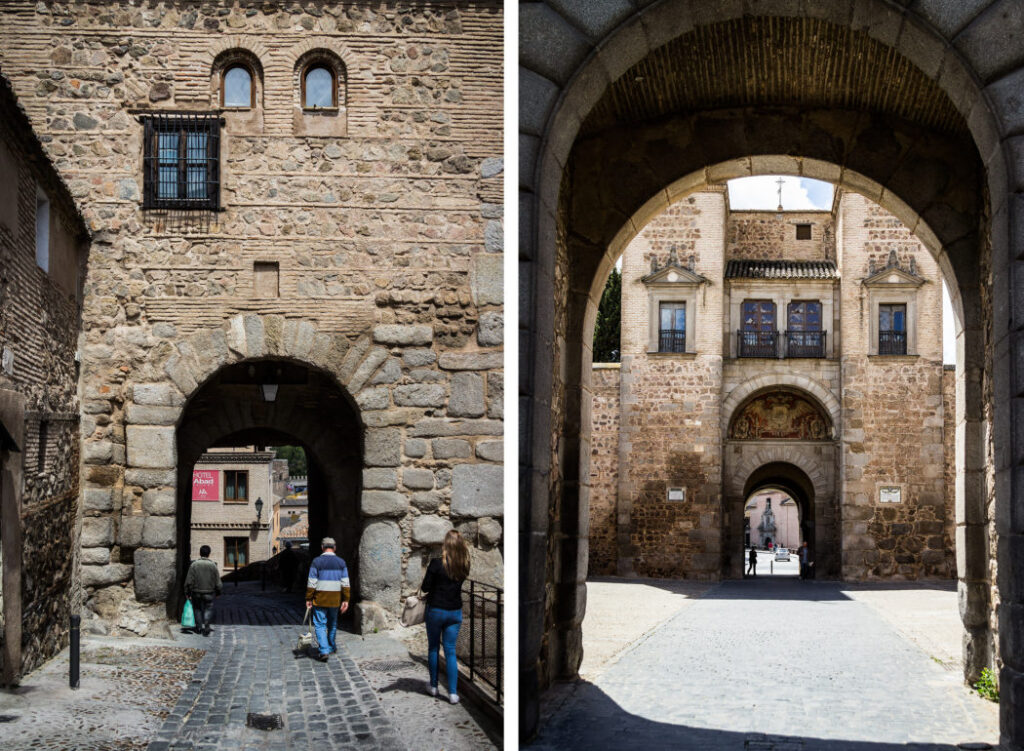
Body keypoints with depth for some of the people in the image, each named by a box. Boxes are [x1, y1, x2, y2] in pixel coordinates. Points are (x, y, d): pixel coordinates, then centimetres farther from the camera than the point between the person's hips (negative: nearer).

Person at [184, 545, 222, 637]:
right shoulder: (213, 565, -4)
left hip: (196, 592, 1)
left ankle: (199, 628, 20)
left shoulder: (194, 565, -6)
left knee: (197, 609, 17)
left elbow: (189, 581, -6)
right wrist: (217, 592, 13)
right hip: (209, 593, -1)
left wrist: (187, 593, 2)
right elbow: (218, 582, 0)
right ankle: (206, 627, -9)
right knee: (208, 610, 7)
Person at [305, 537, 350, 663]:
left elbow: (311, 582, -7)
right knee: (332, 624, 19)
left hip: (320, 599, -3)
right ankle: (331, 647, 31)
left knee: (320, 624, -1)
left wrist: (308, 599, -1)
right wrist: (346, 600, 4)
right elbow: (345, 583, 0)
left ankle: (324, 651, -11)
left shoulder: (317, 561, -7)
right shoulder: (341, 562, 2)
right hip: (335, 600, 3)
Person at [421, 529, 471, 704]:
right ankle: (453, 692, 0)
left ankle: (433, 686, 24)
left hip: (436, 611, -3)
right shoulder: (463, 566, -4)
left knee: (433, 648, 15)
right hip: (455, 611, 3)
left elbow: (425, 587, -11)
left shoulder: (436, 564, -17)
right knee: (450, 651, 6)